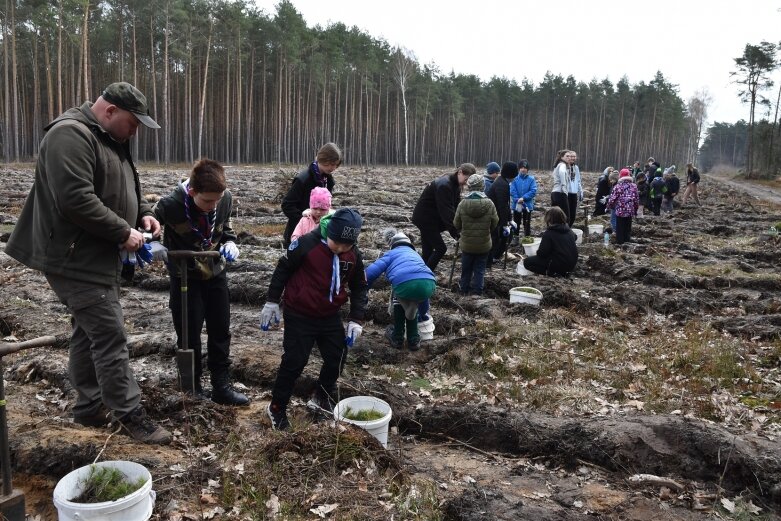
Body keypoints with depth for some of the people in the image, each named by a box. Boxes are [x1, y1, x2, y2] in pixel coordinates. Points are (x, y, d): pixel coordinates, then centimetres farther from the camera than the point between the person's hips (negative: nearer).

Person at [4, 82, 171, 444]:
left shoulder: (111, 141, 15)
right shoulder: (70, 135, -18)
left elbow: (124, 189, 25)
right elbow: (76, 200, -28)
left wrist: (143, 212, 5)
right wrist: (124, 232, -20)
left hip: (98, 258, 10)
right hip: (76, 261, -10)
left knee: (89, 334, 16)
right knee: (111, 337, -6)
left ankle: (89, 408, 27)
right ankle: (130, 414, 4)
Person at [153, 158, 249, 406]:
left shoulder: (226, 198, -14)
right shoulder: (170, 205, -26)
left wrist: (230, 243, -13)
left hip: (216, 274, 4)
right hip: (185, 277, -4)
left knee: (221, 332, 10)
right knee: (189, 336, 4)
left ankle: (221, 387, 22)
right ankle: (193, 388, 24)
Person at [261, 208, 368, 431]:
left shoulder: (355, 256, -6)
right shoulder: (306, 244, -21)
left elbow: (359, 288, 6)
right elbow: (282, 269, -8)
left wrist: (355, 319, -2)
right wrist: (272, 302, -5)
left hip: (330, 317, 5)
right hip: (299, 315, -5)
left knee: (337, 358, 11)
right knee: (294, 361, -2)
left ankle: (322, 398, 36)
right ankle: (277, 408, 19)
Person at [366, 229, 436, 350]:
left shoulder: (391, 253, 28)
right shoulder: (415, 254, 42)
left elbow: (371, 272, 11)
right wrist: (423, 311, 61)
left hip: (405, 283, -3)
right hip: (429, 284, 4)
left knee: (399, 302, 32)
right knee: (412, 306, 36)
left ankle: (397, 338, 37)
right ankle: (414, 340, 38)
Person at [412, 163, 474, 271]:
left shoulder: (455, 185, 5)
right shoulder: (444, 185, -25)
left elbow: (456, 207, 2)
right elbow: (446, 211, -30)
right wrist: (455, 232, -31)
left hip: (432, 219, 9)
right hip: (425, 219, -9)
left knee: (427, 251, 10)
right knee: (441, 248, -11)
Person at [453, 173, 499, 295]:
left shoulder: (462, 204, -15)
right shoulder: (489, 204, -15)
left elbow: (456, 224, -4)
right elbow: (495, 224, -3)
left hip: (467, 244, 1)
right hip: (484, 244, -1)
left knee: (466, 268, 19)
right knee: (479, 269, 12)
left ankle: (464, 290, 33)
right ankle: (476, 292, 16)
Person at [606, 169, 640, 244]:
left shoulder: (618, 186, -10)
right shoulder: (634, 186, 2)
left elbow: (612, 198, -10)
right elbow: (637, 199, 6)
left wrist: (610, 206, 9)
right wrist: (635, 209, 18)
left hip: (620, 210, -3)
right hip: (630, 211, 4)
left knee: (620, 228, 5)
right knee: (628, 228, 14)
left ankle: (620, 243, 8)